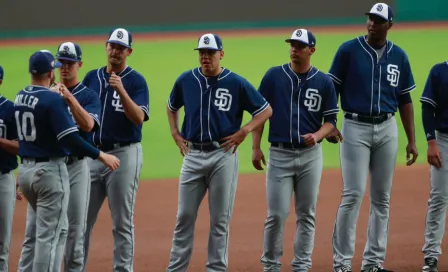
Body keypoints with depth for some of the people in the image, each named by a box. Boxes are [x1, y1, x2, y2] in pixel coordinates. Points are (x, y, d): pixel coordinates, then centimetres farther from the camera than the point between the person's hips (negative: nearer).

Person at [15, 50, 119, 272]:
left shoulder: (20, 97, 7)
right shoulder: (52, 99, -17)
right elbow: (70, 139, -23)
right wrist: (101, 156, -16)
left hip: (24, 169, 8)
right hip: (50, 170, -8)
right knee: (48, 234, -3)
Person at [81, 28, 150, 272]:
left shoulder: (136, 81, -3)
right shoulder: (92, 77, 11)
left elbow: (139, 118, -15)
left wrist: (121, 91, -26)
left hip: (124, 154, -4)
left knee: (122, 222, -2)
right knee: (82, 219, 5)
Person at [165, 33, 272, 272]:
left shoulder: (236, 83, -4)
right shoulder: (186, 80, 4)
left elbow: (266, 110, 3)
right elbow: (171, 107, 24)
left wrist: (244, 131, -8)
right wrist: (175, 134, 12)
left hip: (223, 155, -2)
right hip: (192, 155, 2)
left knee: (220, 219, 2)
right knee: (184, 216, 2)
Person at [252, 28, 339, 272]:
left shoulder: (324, 82, 2)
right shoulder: (274, 76, 1)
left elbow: (330, 120, 5)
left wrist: (317, 136, -16)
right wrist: (256, 148, -3)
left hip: (310, 155, 1)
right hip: (279, 154, -1)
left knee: (306, 214, 6)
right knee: (277, 214, -5)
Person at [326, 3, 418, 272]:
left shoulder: (399, 56, 6)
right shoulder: (349, 50, -3)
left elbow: (405, 100, 10)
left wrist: (412, 140, 7)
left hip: (387, 129, 4)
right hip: (355, 128, -4)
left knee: (382, 198, 6)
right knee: (353, 195, -11)